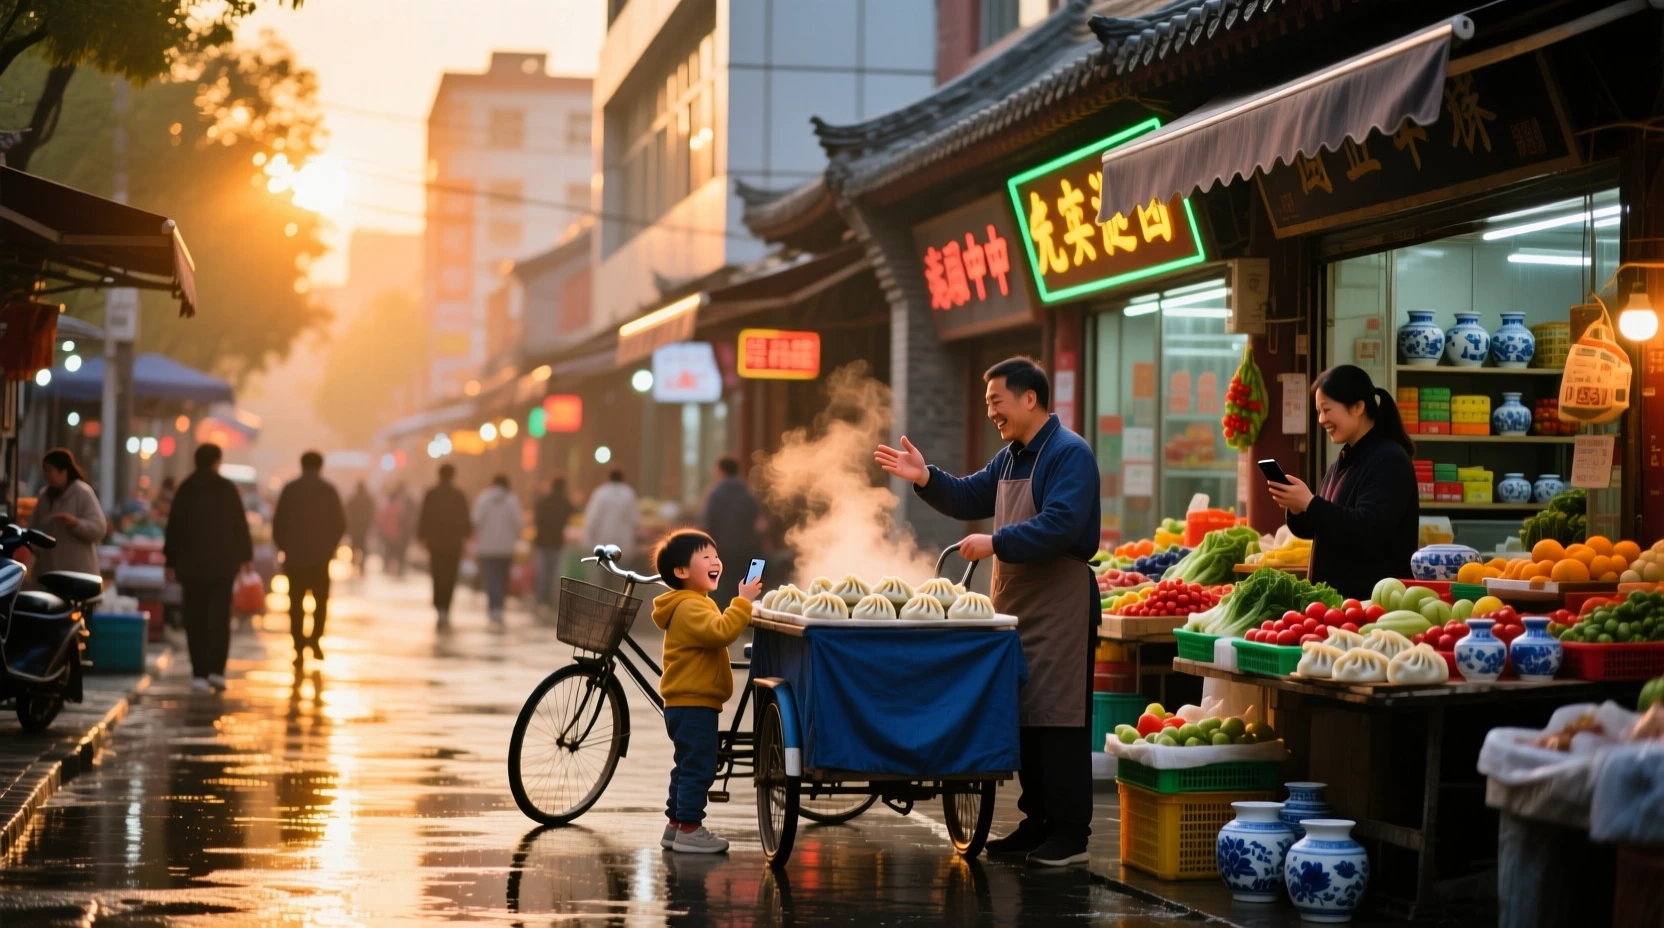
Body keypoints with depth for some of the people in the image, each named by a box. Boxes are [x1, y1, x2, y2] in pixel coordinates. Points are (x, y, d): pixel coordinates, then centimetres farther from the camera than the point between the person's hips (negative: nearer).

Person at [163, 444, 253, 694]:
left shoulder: (185, 491, 4)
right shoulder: (227, 489, -3)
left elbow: (174, 528, 6)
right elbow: (240, 525, -2)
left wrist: (171, 560, 13)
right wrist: (245, 556, 6)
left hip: (191, 565, 2)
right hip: (223, 563, -2)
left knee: (195, 619, 3)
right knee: (220, 617, 3)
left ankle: (199, 673, -2)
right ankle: (216, 669, -6)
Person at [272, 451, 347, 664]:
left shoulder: (290, 489, 0)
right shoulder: (329, 490, 1)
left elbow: (278, 522, -3)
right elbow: (340, 524, 0)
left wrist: (284, 547, 9)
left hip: (294, 555, 0)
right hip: (321, 555, 0)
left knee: (296, 602, 3)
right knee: (321, 599, 13)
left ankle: (299, 648, -3)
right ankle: (315, 638, -3)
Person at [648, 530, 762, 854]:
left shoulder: (693, 605, 20)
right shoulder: (691, 607, -16)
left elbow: (715, 635, 28)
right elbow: (721, 631, -31)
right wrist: (743, 602, -30)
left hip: (687, 703, 11)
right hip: (694, 704, -11)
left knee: (688, 766, 16)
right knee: (698, 767, -10)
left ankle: (675, 824, 22)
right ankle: (689, 828, -9)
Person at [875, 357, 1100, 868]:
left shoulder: (1069, 453, -13)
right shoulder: (1012, 457, 18)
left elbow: (1060, 525, -25)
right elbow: (969, 499, 23)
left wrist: (995, 544, -22)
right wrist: (925, 479, 8)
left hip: (1059, 609, -10)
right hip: (1014, 605, 10)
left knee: (1058, 720, -7)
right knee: (1023, 716, 12)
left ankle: (1070, 833, -3)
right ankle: (1038, 822, 20)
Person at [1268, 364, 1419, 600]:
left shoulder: (1389, 461, -13)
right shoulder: (1345, 461, 13)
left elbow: (1368, 530, -24)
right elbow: (1314, 528, 19)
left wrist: (1309, 504, -24)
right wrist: (1296, 508, -3)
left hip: (1373, 596, -8)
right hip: (1334, 591, 8)